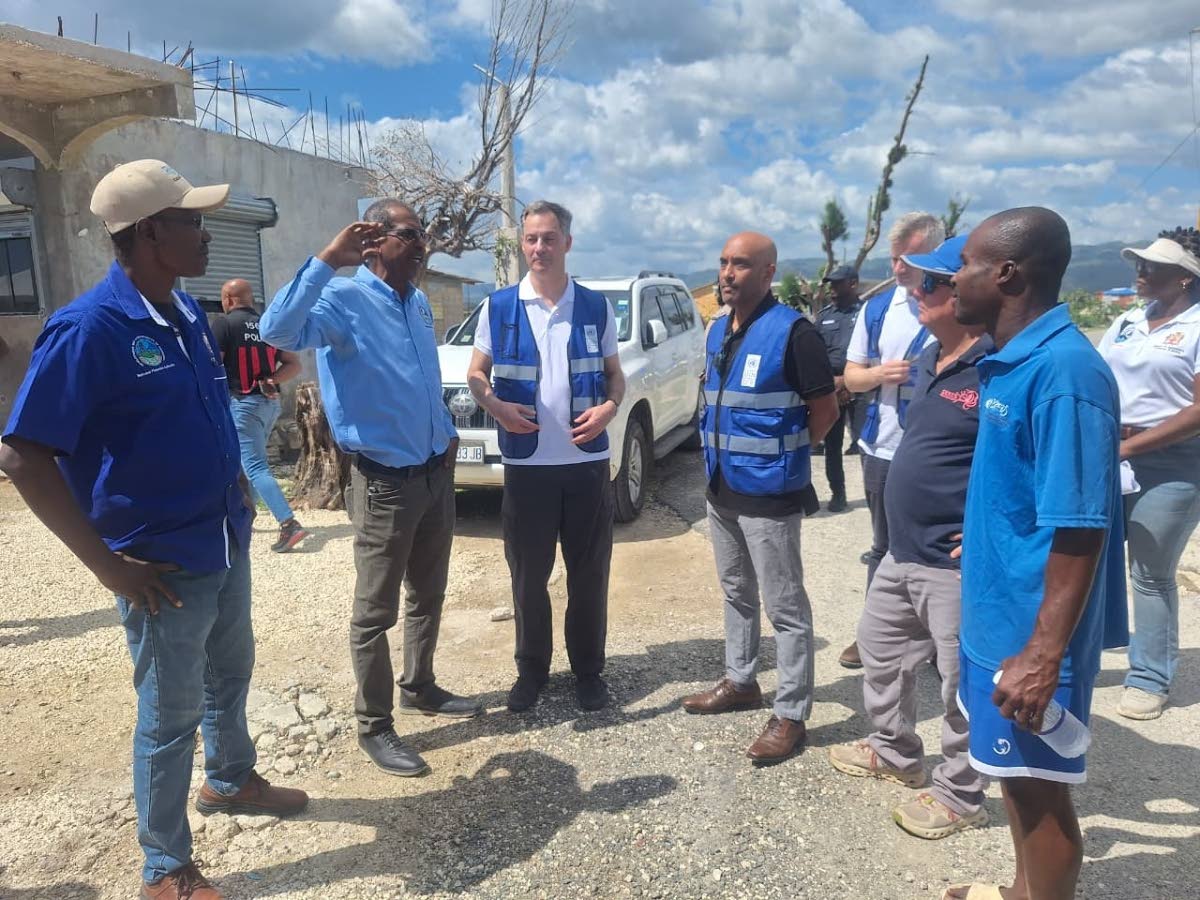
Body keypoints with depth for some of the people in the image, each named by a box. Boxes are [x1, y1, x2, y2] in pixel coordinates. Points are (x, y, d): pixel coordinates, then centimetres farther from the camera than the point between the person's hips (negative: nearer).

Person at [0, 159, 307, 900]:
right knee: (171, 715, 9)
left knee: (231, 676, 25)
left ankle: (232, 780, 50)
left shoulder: (187, 313, 3)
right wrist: (110, 566, -20)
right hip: (165, 563, -7)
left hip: (228, 544, 7)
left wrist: (235, 487, 10)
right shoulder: (91, 327, -21)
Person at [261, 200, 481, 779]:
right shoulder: (344, 299, -14)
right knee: (375, 611, 5)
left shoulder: (419, 304, 11)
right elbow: (277, 331, -34)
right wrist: (327, 261, -33)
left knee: (428, 595, 21)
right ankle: (374, 726, 20)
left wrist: (446, 431, 14)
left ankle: (420, 689, 40)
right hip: (385, 482, -8)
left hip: (436, 472, 8)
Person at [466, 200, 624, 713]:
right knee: (528, 575, 10)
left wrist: (609, 407, -12)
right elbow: (476, 373, 8)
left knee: (589, 573, 9)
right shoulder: (498, 308, 1)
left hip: (586, 461, 1)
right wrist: (496, 406, -13)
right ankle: (531, 670, 27)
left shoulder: (596, 308, 4)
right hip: (526, 464, 0)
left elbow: (614, 373, 10)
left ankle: (588, 670, 25)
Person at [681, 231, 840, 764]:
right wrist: (723, 452, 10)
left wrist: (782, 454, -4)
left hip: (770, 494, -8)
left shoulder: (791, 331, -14)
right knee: (736, 594, 20)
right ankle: (740, 681, 37)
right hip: (721, 488, 8)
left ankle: (790, 715, 12)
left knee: (785, 607, 1)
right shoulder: (718, 332, 10)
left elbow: (825, 409, -12)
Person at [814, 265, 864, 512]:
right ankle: (837, 493, 18)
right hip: (829, 388, 4)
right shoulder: (824, 314, 12)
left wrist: (847, 379, -12)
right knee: (832, 444, 8)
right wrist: (830, 381, -4)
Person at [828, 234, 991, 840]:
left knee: (962, 683, 7)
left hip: (955, 564, -10)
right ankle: (895, 751, 44)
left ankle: (959, 794, 28)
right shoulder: (929, 360, 8)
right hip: (902, 552, 10)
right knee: (880, 650, 23)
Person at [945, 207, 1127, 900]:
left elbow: (1080, 526, -26)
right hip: (999, 613, 10)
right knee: (1017, 774, 24)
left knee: (1040, 785, 9)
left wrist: (1044, 655, -25)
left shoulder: (1064, 370, -24)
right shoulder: (1013, 361, 5)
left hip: (1031, 631, -9)